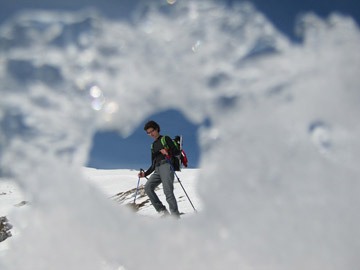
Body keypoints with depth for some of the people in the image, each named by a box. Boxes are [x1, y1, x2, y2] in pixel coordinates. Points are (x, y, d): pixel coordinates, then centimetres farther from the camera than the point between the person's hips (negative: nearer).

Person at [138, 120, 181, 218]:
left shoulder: (165, 139, 12)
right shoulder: (153, 145, 30)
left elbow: (177, 151, 2)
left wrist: (168, 152, -17)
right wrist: (145, 174, 17)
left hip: (166, 166, -6)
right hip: (157, 170, 7)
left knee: (168, 191, -21)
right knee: (148, 187, -16)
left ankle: (175, 216, -22)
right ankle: (163, 211, -19)